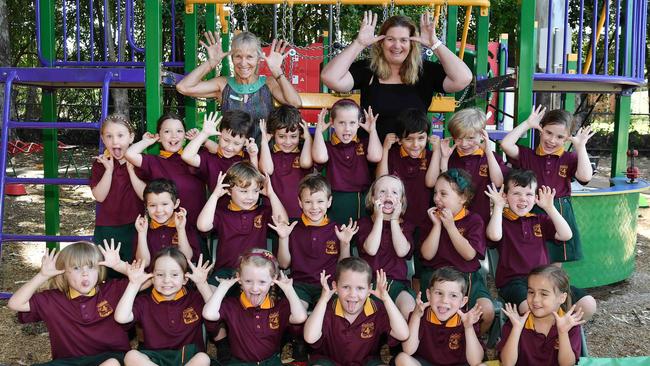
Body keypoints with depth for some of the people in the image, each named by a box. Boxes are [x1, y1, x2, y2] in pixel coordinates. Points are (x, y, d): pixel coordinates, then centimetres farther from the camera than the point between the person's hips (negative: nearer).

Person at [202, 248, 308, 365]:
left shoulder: (280, 306, -1)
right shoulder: (232, 305, -2)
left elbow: (300, 317, -19)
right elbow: (209, 314, -20)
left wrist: (288, 289, -8)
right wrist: (224, 285, -8)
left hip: (271, 361, 4)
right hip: (239, 362, -4)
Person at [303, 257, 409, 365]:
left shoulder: (377, 310, -14)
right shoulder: (328, 309, -17)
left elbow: (403, 335, -26)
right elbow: (310, 338, -32)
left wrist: (386, 298, -29)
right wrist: (324, 299, -32)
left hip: (366, 361, 1)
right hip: (329, 360, -1)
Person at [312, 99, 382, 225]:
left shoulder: (364, 144, 10)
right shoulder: (328, 146, 2)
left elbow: (375, 157, -9)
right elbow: (319, 158, -19)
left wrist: (372, 130, -2)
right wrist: (319, 130, -10)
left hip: (364, 201, 2)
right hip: (337, 204, -2)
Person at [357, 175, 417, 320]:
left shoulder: (406, 225, 14)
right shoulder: (364, 222, 10)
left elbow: (402, 251, -7)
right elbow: (371, 249, -11)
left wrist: (394, 220, -2)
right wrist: (379, 218, -5)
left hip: (397, 282, 1)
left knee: (409, 309, -29)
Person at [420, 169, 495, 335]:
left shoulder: (474, 220, 2)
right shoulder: (431, 218, 7)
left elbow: (469, 254, -12)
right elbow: (427, 254, -4)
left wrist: (449, 225, -15)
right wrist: (437, 224, -11)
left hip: (467, 275, 0)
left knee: (486, 310, -24)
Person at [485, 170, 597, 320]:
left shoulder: (540, 220, 20)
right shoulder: (501, 221, 6)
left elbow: (566, 235, 6)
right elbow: (494, 235, -19)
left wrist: (549, 207, 5)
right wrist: (498, 206, -6)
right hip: (514, 280, -5)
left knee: (588, 304, -11)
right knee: (530, 307, -39)